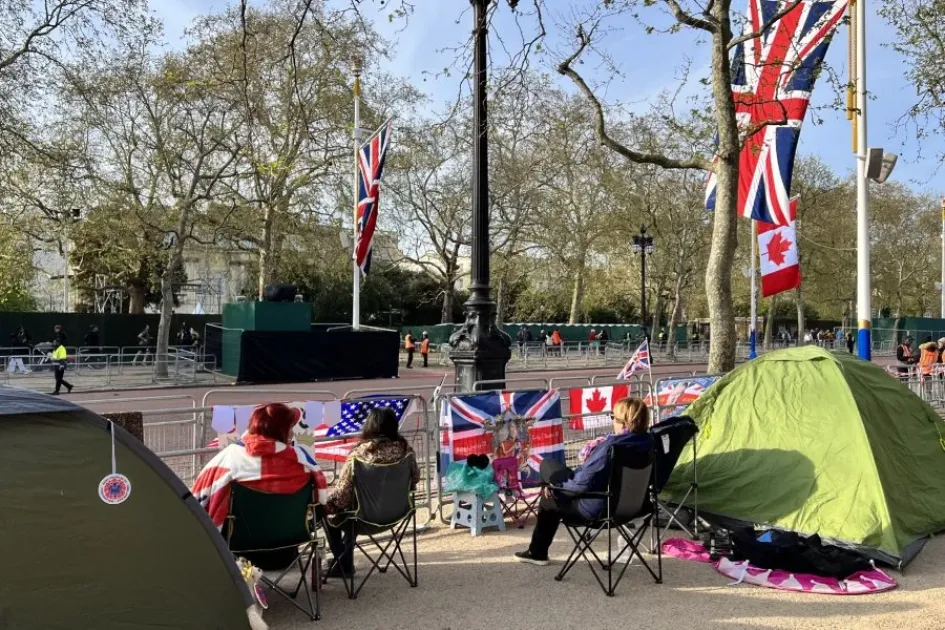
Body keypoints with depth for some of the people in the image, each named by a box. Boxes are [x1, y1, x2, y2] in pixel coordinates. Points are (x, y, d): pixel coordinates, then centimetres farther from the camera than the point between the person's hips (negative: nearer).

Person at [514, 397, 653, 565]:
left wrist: (557, 484, -7)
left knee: (548, 498, 18)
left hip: (597, 506, -8)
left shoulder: (610, 446, -32)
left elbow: (583, 483, -27)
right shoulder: (648, 442, -7)